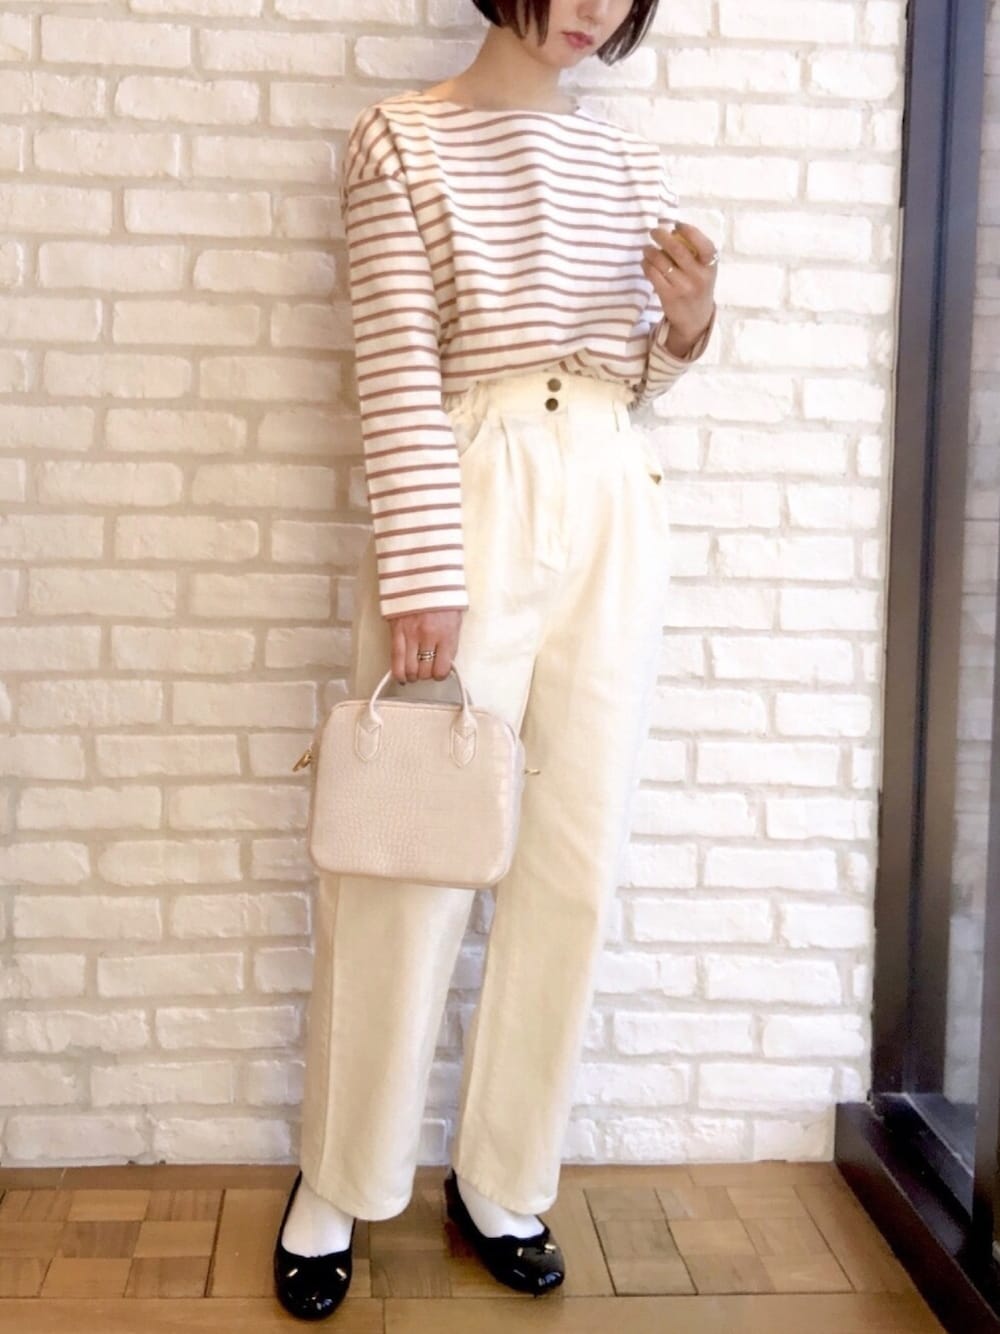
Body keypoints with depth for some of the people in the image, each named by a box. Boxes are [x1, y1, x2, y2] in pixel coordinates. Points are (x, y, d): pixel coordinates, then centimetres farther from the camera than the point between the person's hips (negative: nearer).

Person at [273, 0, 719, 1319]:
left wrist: (686, 323, -3)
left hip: (616, 511, 5)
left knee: (576, 861, 4)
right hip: (472, 505, -4)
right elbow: (400, 372, -6)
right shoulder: (404, 137, 3)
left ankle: (502, 1183, 20)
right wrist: (421, 579, -12)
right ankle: (336, 1184, 17)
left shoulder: (630, 161, 17)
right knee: (413, 859, -1)